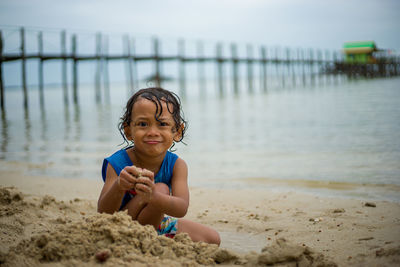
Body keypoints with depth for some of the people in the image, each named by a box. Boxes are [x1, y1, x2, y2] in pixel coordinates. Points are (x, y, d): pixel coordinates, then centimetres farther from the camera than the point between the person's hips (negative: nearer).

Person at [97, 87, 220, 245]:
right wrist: (118, 188, -48)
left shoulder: (176, 165, -17)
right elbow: (103, 214, -27)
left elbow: (181, 209, -31)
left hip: (158, 225, 5)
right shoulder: (117, 163, -24)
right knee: (162, 189, -27)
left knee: (213, 239, 2)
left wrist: (153, 197, -53)